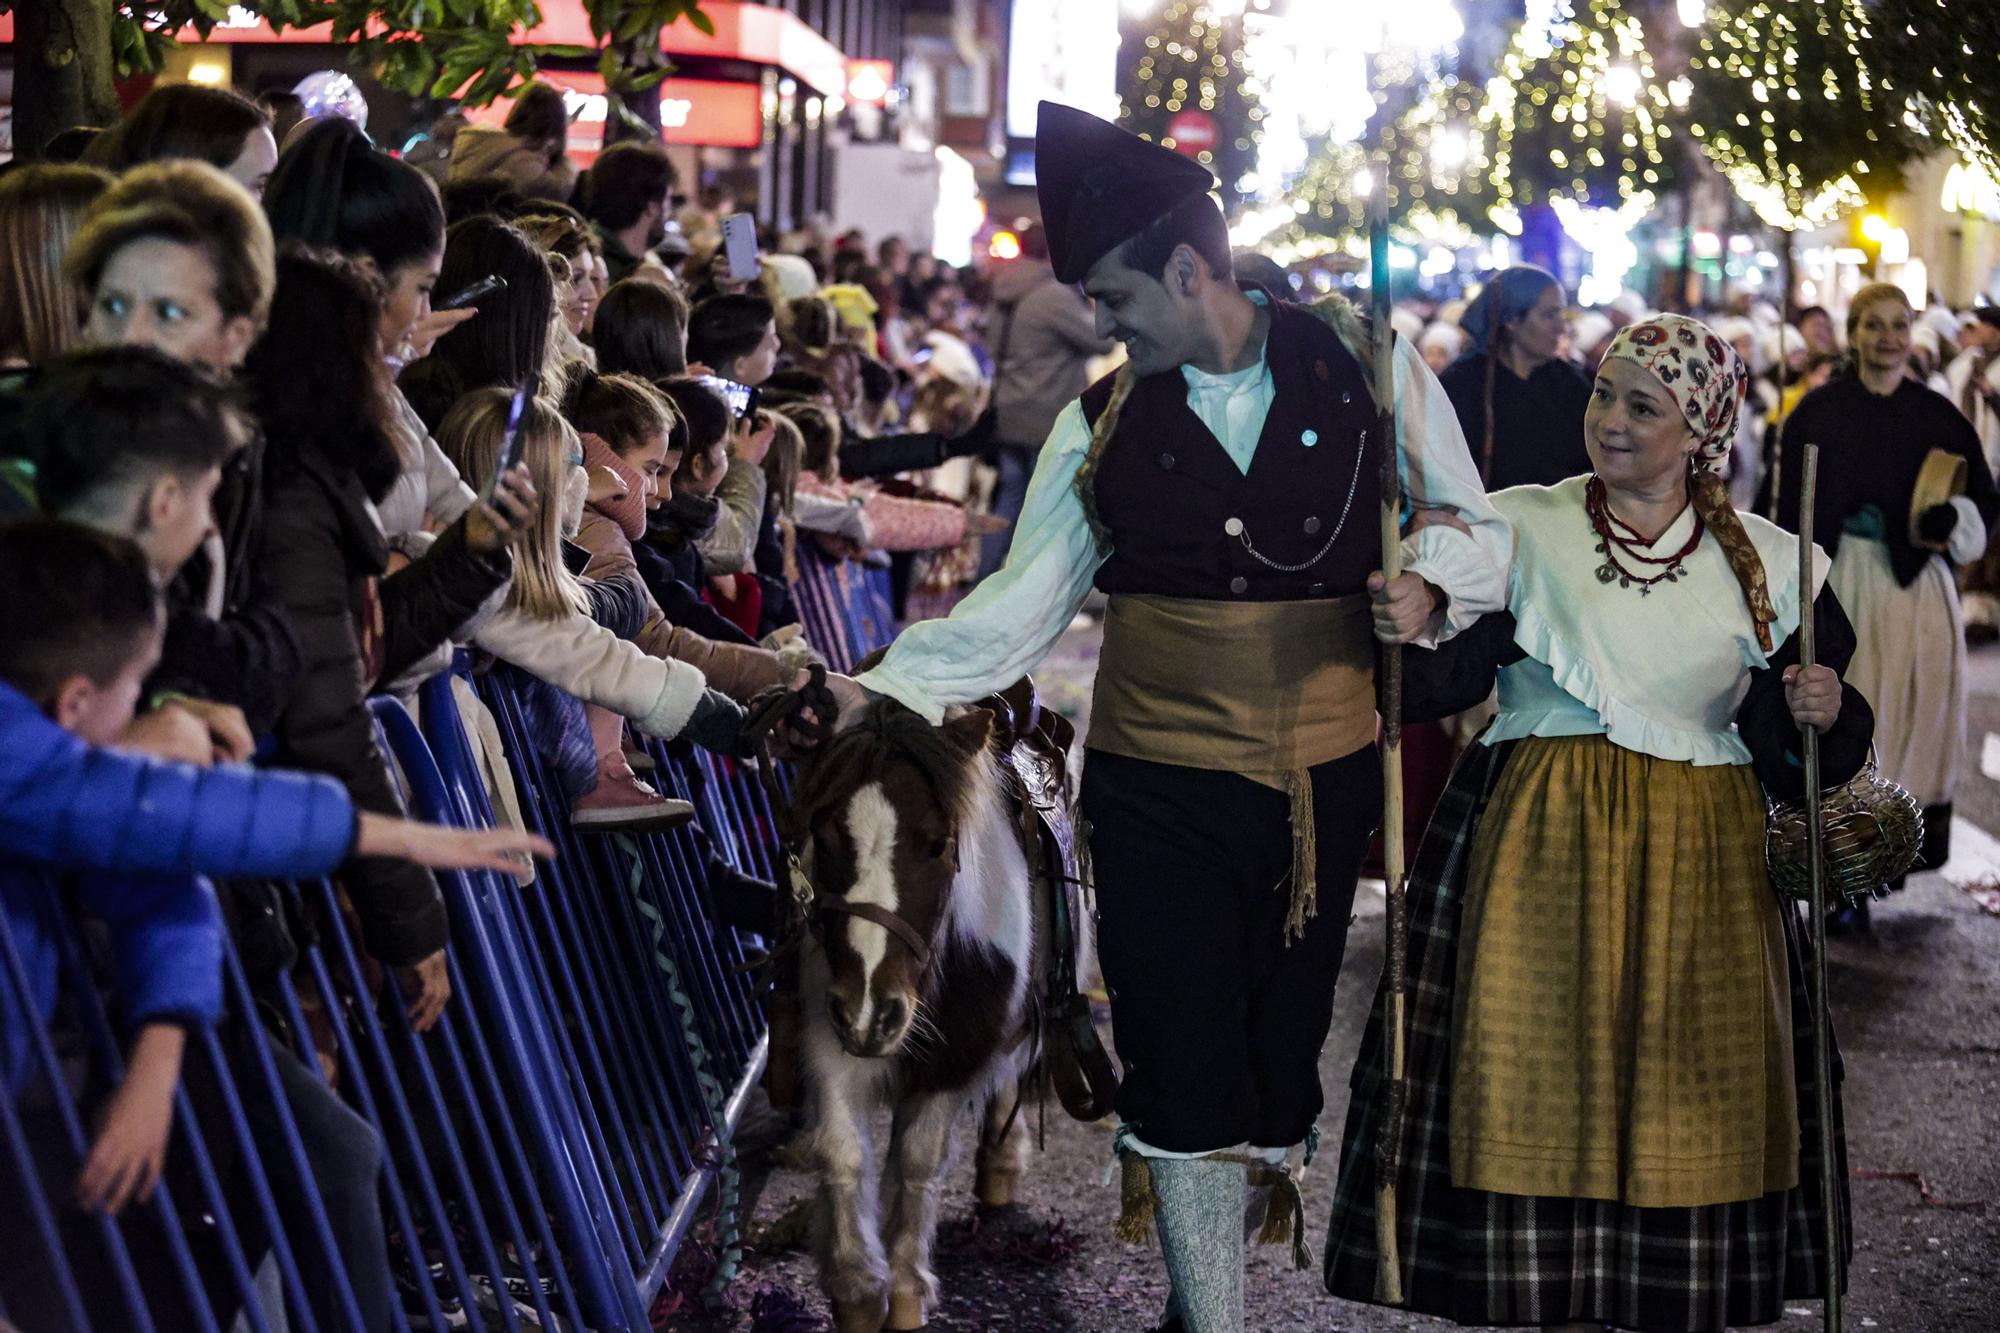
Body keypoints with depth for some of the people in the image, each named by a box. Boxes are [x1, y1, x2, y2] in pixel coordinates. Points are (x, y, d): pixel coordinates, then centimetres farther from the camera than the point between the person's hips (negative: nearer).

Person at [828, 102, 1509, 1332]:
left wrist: (1431, 590, -15)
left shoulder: (1369, 373, 0)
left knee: (1278, 1057, 6)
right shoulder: (1103, 425, 3)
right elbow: (1023, 605, 1)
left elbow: (1478, 528, 7)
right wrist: (887, 691, -10)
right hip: (1161, 786, 0)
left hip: (1323, 779, 0)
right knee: (1185, 1067, -5)